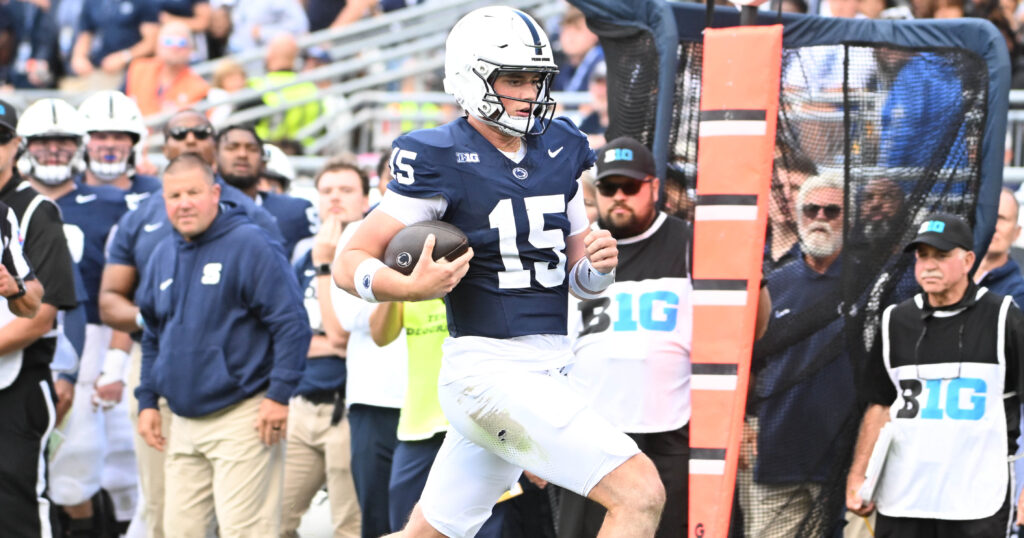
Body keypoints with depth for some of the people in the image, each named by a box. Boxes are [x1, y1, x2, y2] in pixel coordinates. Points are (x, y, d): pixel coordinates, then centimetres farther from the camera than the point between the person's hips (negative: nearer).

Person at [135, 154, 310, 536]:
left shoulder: (249, 244, -8)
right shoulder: (164, 255, 14)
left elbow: (291, 322, -12)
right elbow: (153, 336, 24)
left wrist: (279, 394, -16)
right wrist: (147, 400, 16)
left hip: (242, 418, -7)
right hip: (184, 424, 7)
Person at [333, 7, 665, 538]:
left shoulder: (558, 150, 11)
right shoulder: (442, 160, -10)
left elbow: (579, 282, 18)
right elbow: (350, 263, -9)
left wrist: (598, 264, -5)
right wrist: (411, 287, -28)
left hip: (548, 370, 8)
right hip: (490, 369, -8)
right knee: (640, 494, -17)